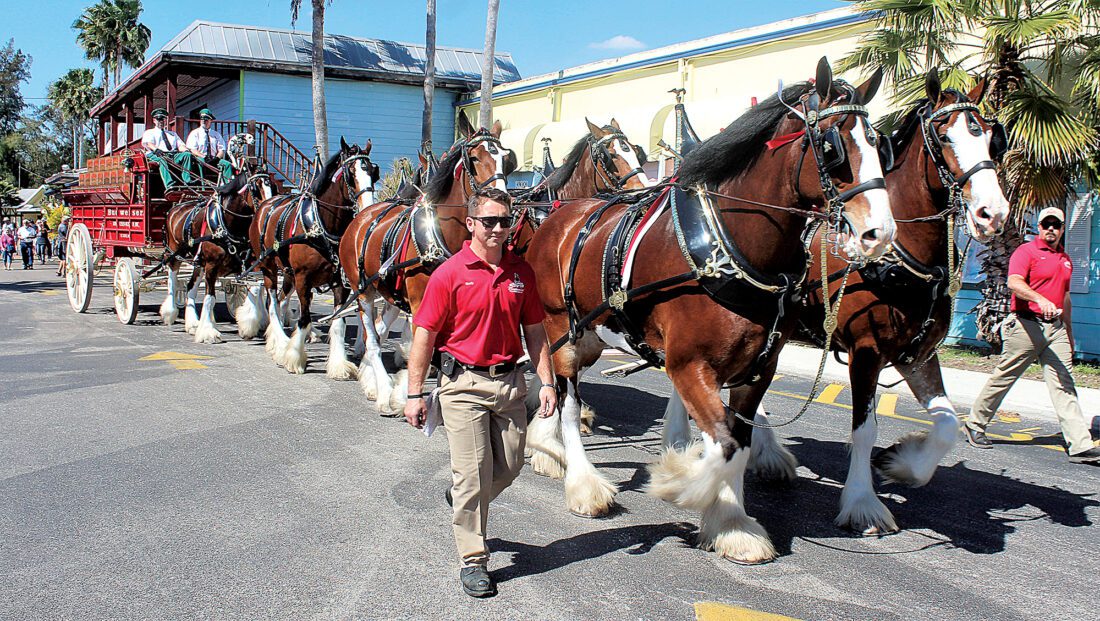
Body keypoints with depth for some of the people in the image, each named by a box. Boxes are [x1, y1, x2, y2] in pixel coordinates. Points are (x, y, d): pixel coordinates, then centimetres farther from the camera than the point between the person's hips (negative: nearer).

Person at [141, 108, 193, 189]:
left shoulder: (173, 134, 35)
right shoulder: (149, 132, 22)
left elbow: (180, 145, 17)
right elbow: (146, 143, -1)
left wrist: (186, 150, -10)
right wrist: (156, 149, -25)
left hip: (173, 155, 4)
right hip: (156, 155, -4)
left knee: (187, 154, -26)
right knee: (162, 160, -40)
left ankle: (187, 181, -40)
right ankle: (169, 185, -59)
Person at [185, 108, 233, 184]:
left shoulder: (216, 134, 20)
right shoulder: (194, 133, 11)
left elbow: (222, 150, 11)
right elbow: (192, 150, -2)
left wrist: (216, 158, -13)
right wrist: (203, 157, -20)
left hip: (214, 160, 3)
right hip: (200, 158, -3)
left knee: (227, 164, -25)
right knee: (200, 162, -38)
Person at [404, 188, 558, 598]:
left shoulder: (521, 272, 6)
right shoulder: (450, 274, -8)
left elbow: (534, 332, 11)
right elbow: (424, 336, -8)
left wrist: (546, 382, 5)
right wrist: (414, 394, -10)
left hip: (509, 382, 5)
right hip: (464, 384, -5)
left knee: (509, 467, 12)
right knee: (472, 473, -2)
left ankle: (464, 503, 42)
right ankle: (473, 560, 11)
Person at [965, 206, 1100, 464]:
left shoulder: (1066, 259, 19)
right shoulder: (1026, 251, -4)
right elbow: (1014, 282, -21)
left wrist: (1069, 333, 29)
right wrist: (1040, 299, -38)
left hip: (1056, 327, 6)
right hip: (1027, 324, -6)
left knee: (1064, 385, -2)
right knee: (1003, 377, 3)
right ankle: (975, 425, 17)